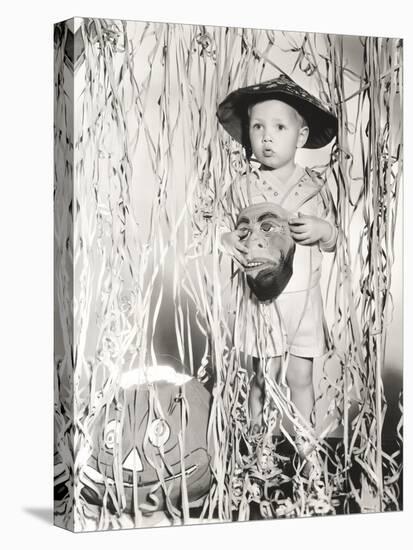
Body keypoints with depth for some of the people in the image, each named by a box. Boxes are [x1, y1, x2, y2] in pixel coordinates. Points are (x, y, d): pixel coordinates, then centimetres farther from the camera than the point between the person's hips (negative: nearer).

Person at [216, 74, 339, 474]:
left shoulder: (315, 187, 1)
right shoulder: (241, 188, -2)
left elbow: (334, 240, 9)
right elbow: (224, 232, 4)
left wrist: (321, 230, -13)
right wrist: (231, 243, -18)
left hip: (304, 297, 1)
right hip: (261, 295, 0)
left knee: (300, 376, 6)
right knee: (263, 375, 7)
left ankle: (304, 443, 22)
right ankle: (255, 438, 28)